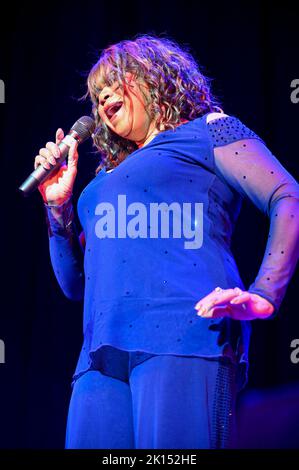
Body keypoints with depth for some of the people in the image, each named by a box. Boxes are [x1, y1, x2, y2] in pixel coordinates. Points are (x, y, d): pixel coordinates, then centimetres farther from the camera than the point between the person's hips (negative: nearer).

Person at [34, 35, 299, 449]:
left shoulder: (207, 131, 12)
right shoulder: (109, 176, 32)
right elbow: (77, 284, 30)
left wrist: (264, 296, -13)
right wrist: (58, 205, 17)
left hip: (183, 335, -6)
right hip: (103, 354, 6)